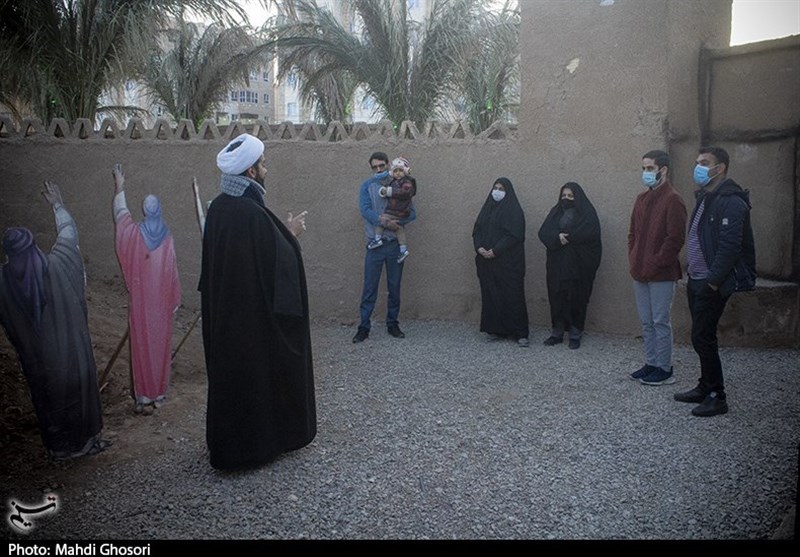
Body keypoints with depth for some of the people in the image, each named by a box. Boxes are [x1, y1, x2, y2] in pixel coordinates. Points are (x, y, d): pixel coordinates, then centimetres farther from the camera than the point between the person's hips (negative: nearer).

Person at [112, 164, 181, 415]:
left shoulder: (134, 233, -7)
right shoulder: (167, 237, -6)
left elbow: (120, 214, 13)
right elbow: (173, 271, -3)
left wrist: (119, 187, 25)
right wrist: (175, 300, 7)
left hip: (140, 299, -1)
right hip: (161, 300, 1)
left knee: (142, 342, 4)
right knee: (160, 341, 10)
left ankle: (144, 395, 6)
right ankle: (159, 392, 18)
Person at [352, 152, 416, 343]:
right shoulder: (367, 186, 3)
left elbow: (412, 213, 0)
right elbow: (365, 210, -11)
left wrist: (395, 222, -18)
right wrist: (383, 220, -25)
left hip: (395, 244, 2)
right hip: (375, 244, -1)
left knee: (394, 287, 9)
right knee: (369, 288, -1)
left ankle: (392, 324, 21)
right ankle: (364, 326, 6)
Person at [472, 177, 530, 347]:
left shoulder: (513, 210, -5)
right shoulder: (487, 208, 14)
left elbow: (514, 235, -14)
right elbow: (477, 230, 12)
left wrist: (495, 251, -19)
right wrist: (479, 247, -7)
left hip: (508, 261, -6)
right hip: (486, 261, 6)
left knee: (511, 294, -5)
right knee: (490, 294, 6)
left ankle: (519, 333, 0)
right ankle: (496, 329, 14)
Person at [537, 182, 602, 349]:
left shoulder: (587, 213, 2)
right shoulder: (556, 212, 14)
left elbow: (590, 233, -14)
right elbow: (543, 232, 1)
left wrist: (567, 237, -12)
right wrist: (558, 237, -18)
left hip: (579, 265, -3)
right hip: (557, 264, 4)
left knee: (576, 297, -1)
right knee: (557, 296, 2)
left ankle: (575, 334, 9)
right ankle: (557, 332, 12)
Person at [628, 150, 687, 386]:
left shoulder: (672, 200, -11)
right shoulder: (642, 198, 14)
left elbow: (675, 238, -16)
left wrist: (656, 263, -16)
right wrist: (633, 260, 8)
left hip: (661, 275, -8)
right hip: (640, 273, 8)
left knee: (660, 322, -1)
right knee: (646, 322, 13)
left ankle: (664, 370, 9)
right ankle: (651, 364, 24)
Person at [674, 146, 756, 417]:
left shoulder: (730, 201, -16)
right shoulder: (705, 198, 15)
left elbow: (730, 246, -22)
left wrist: (714, 281, -21)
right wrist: (692, 276, 14)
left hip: (712, 284, -9)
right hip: (697, 281, 10)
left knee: (703, 338, -5)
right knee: (701, 336, 15)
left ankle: (717, 397, 6)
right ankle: (705, 387, 27)